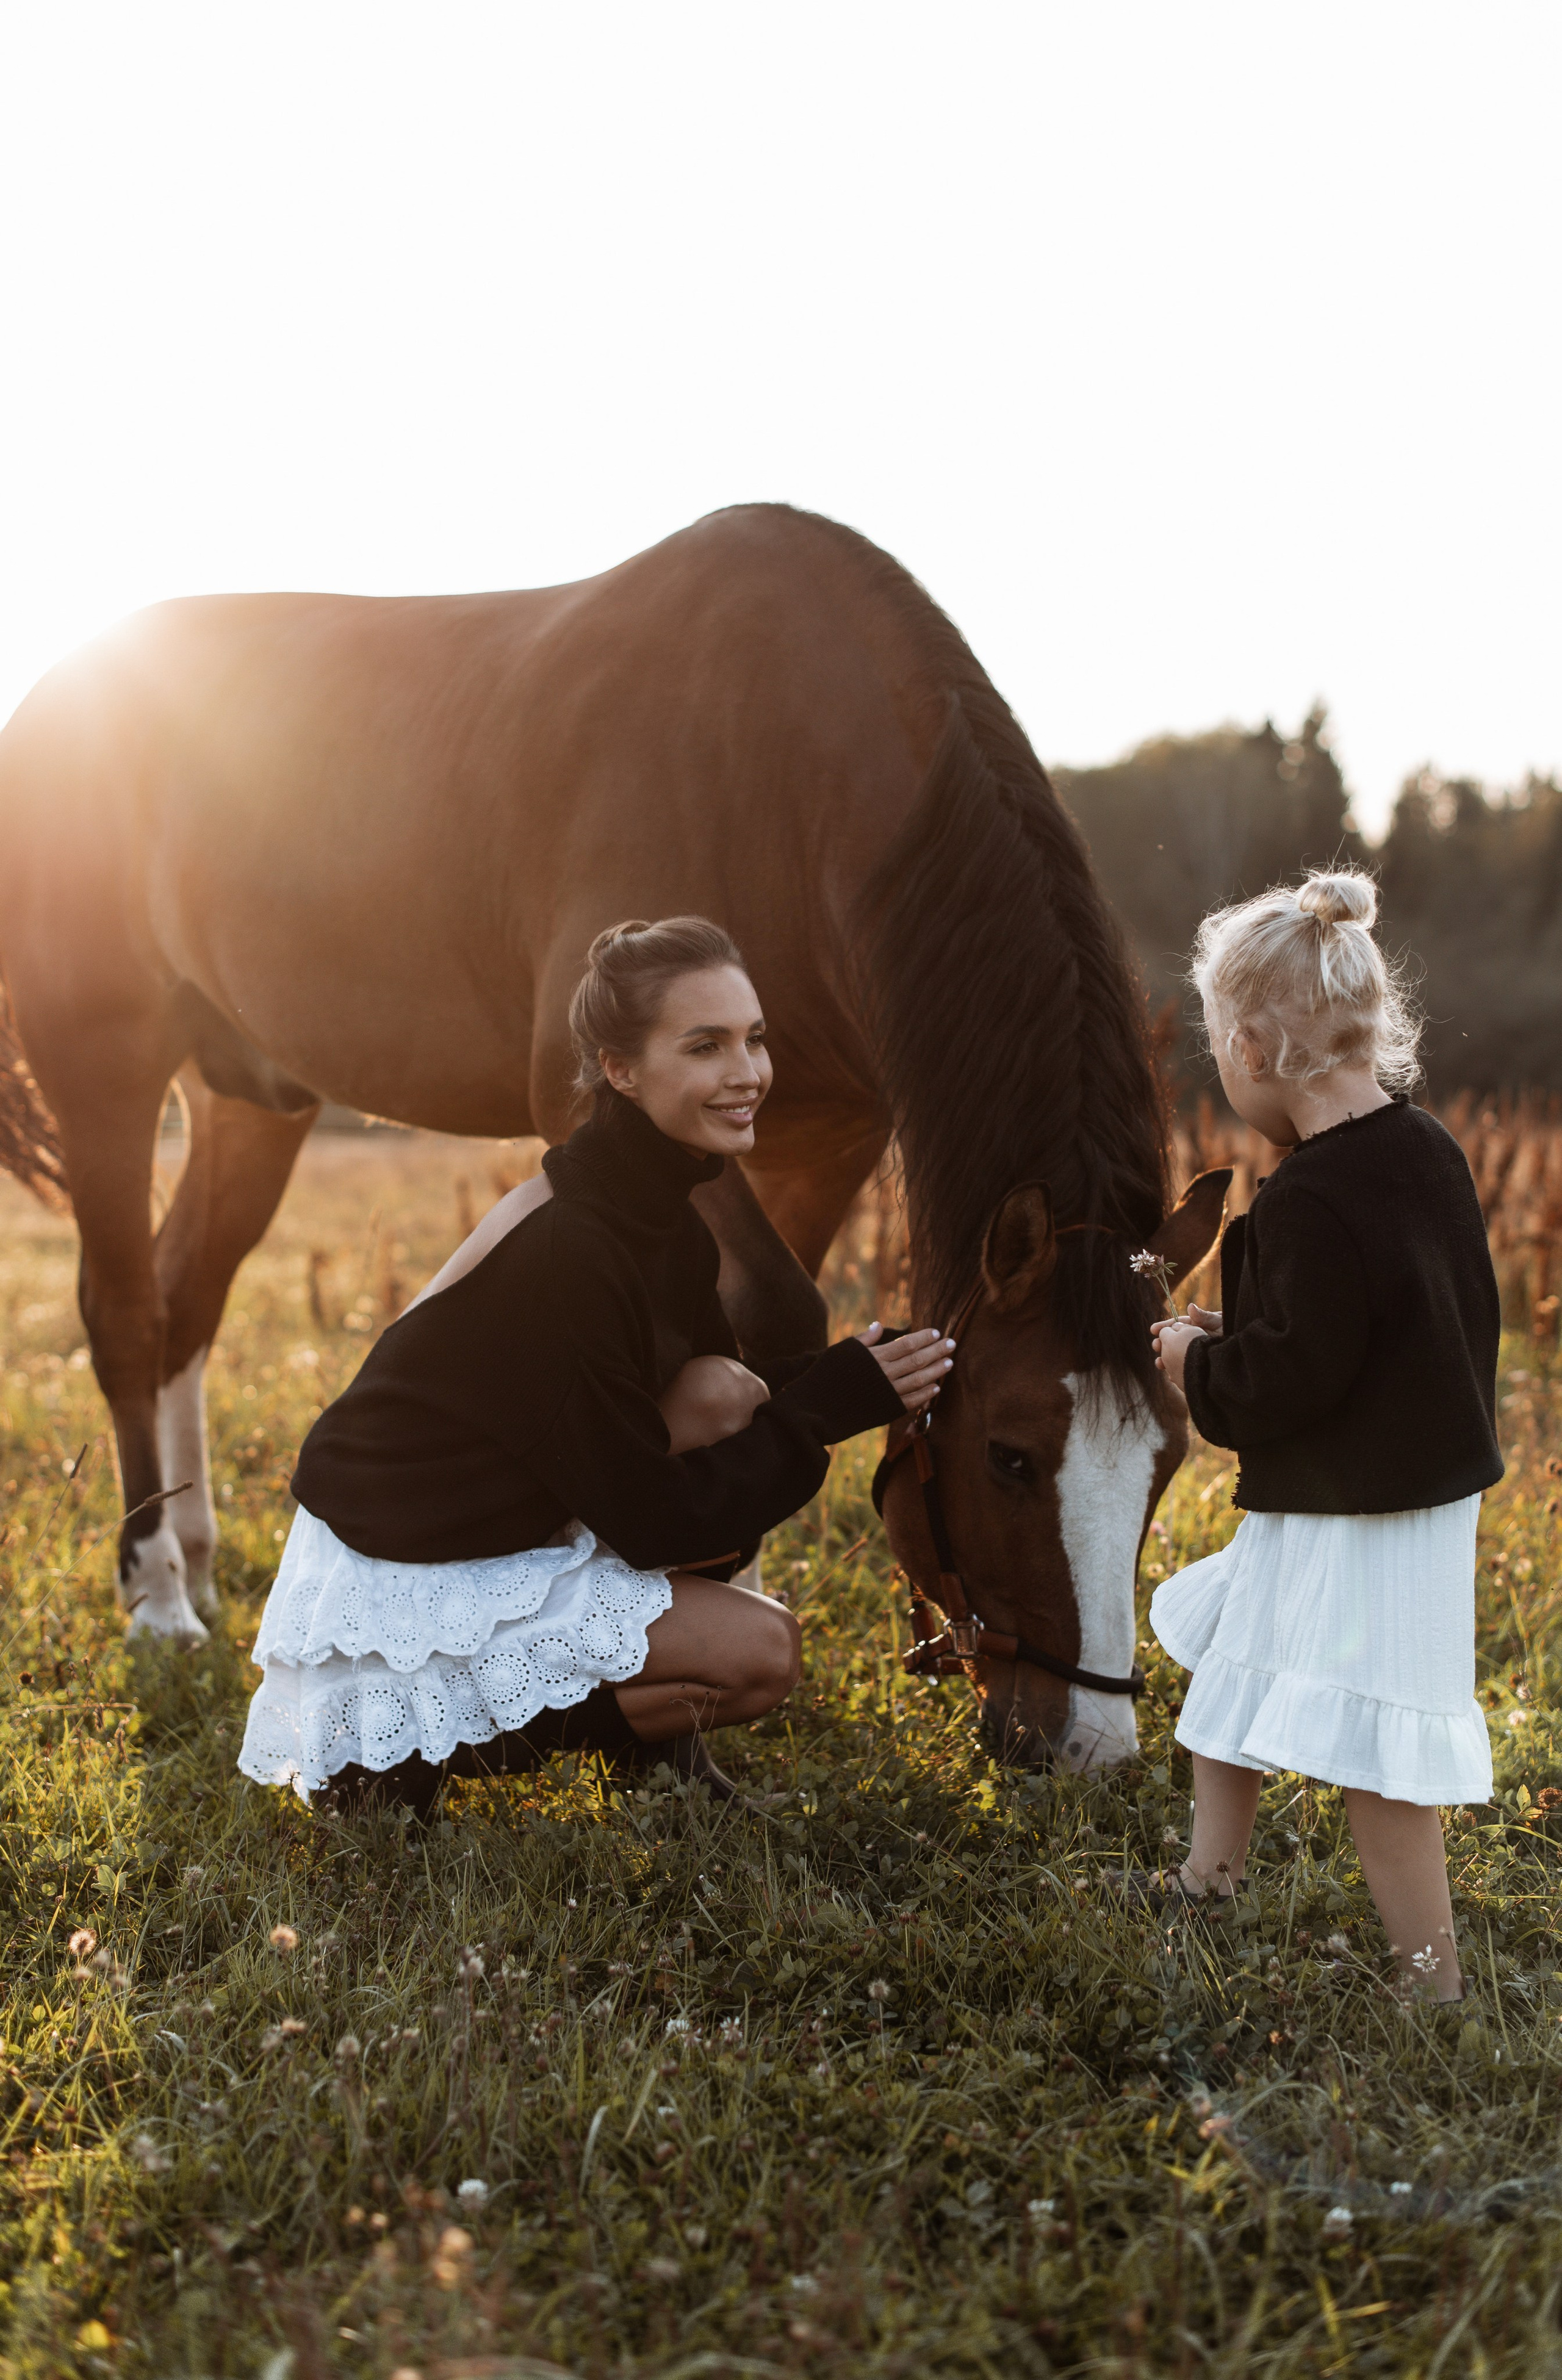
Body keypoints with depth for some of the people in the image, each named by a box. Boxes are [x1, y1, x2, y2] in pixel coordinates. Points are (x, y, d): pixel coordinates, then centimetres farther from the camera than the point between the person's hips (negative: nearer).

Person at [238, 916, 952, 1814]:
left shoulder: (657, 1217, 1)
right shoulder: (565, 1252, -28)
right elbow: (651, 1521, -21)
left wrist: (841, 1386, -8)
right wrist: (828, 1404, -17)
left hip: (507, 1524, 9)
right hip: (402, 1595, -9)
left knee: (725, 1398, -5)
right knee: (764, 1651, -11)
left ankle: (650, 1736, 7)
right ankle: (411, 1742, -3)